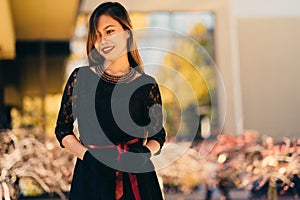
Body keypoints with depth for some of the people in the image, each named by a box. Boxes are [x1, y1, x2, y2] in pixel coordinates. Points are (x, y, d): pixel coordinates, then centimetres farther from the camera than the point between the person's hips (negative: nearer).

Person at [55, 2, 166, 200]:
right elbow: (63, 129, 4)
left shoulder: (147, 85, 0)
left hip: (137, 178, 0)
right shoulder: (80, 77, 0)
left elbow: (158, 136, 9)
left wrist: (146, 152, -11)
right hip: (92, 176, 0)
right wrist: (87, 155, -11)